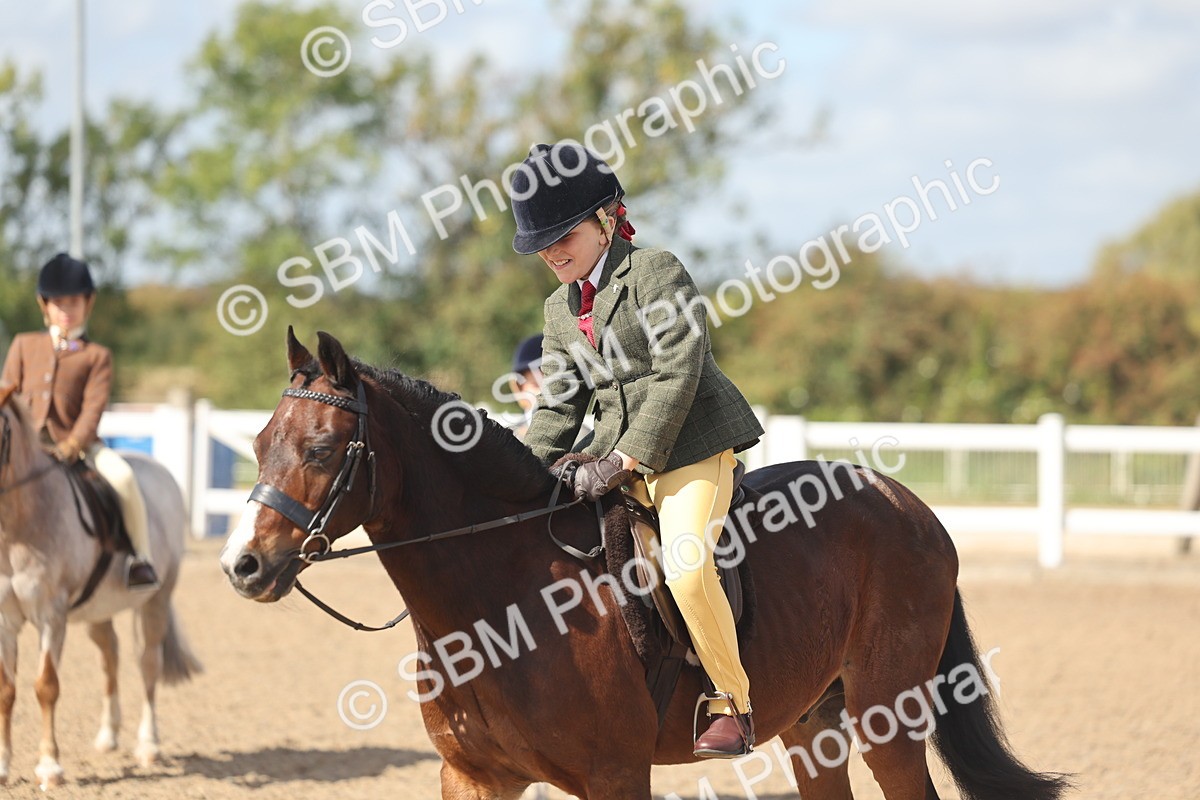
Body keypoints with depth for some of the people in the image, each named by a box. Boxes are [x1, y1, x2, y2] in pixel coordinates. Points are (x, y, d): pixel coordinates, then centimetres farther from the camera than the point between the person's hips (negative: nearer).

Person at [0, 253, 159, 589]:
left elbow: (93, 408, -5)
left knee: (122, 476, -29)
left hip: (76, 441, -3)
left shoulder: (97, 356, 5)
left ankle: (141, 558, -19)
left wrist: (72, 445, -20)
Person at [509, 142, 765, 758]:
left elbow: (678, 375, -16)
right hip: (618, 454, 9)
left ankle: (732, 703, -15)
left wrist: (622, 461, -21)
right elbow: (559, 407, 16)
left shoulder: (656, 272, -8)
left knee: (686, 568, -28)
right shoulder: (560, 311, 15)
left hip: (690, 450, -9)